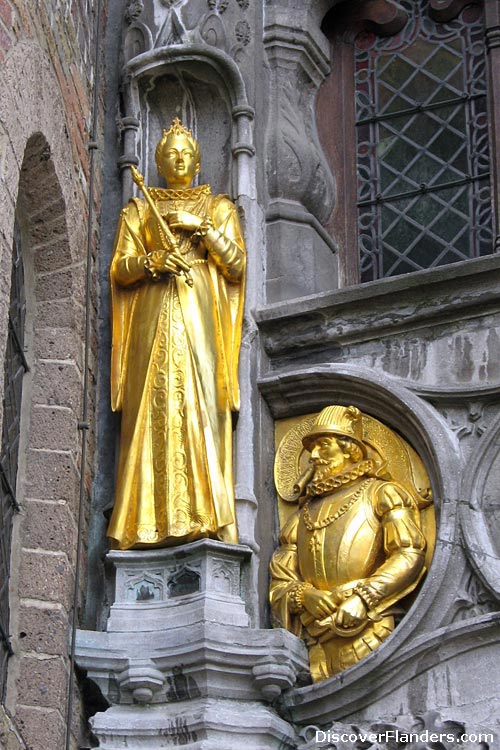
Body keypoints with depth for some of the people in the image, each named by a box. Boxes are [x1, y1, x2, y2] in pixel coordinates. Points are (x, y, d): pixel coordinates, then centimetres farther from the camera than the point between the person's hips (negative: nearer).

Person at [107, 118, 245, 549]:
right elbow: (119, 270, 10)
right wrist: (153, 260, -9)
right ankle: (150, 522, -14)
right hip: (154, 319, 0)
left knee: (202, 407, -12)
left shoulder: (219, 208, 18)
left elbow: (237, 265, 6)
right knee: (154, 410, -10)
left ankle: (208, 520, -17)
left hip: (201, 319, 0)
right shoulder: (139, 209, 19)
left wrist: (201, 227, -7)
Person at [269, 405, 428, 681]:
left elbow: (410, 554, -3)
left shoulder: (381, 495, 11)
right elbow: (280, 579, 17)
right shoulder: (305, 513, 25)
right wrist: (303, 596, -6)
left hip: (366, 633, -4)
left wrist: (364, 598, -14)